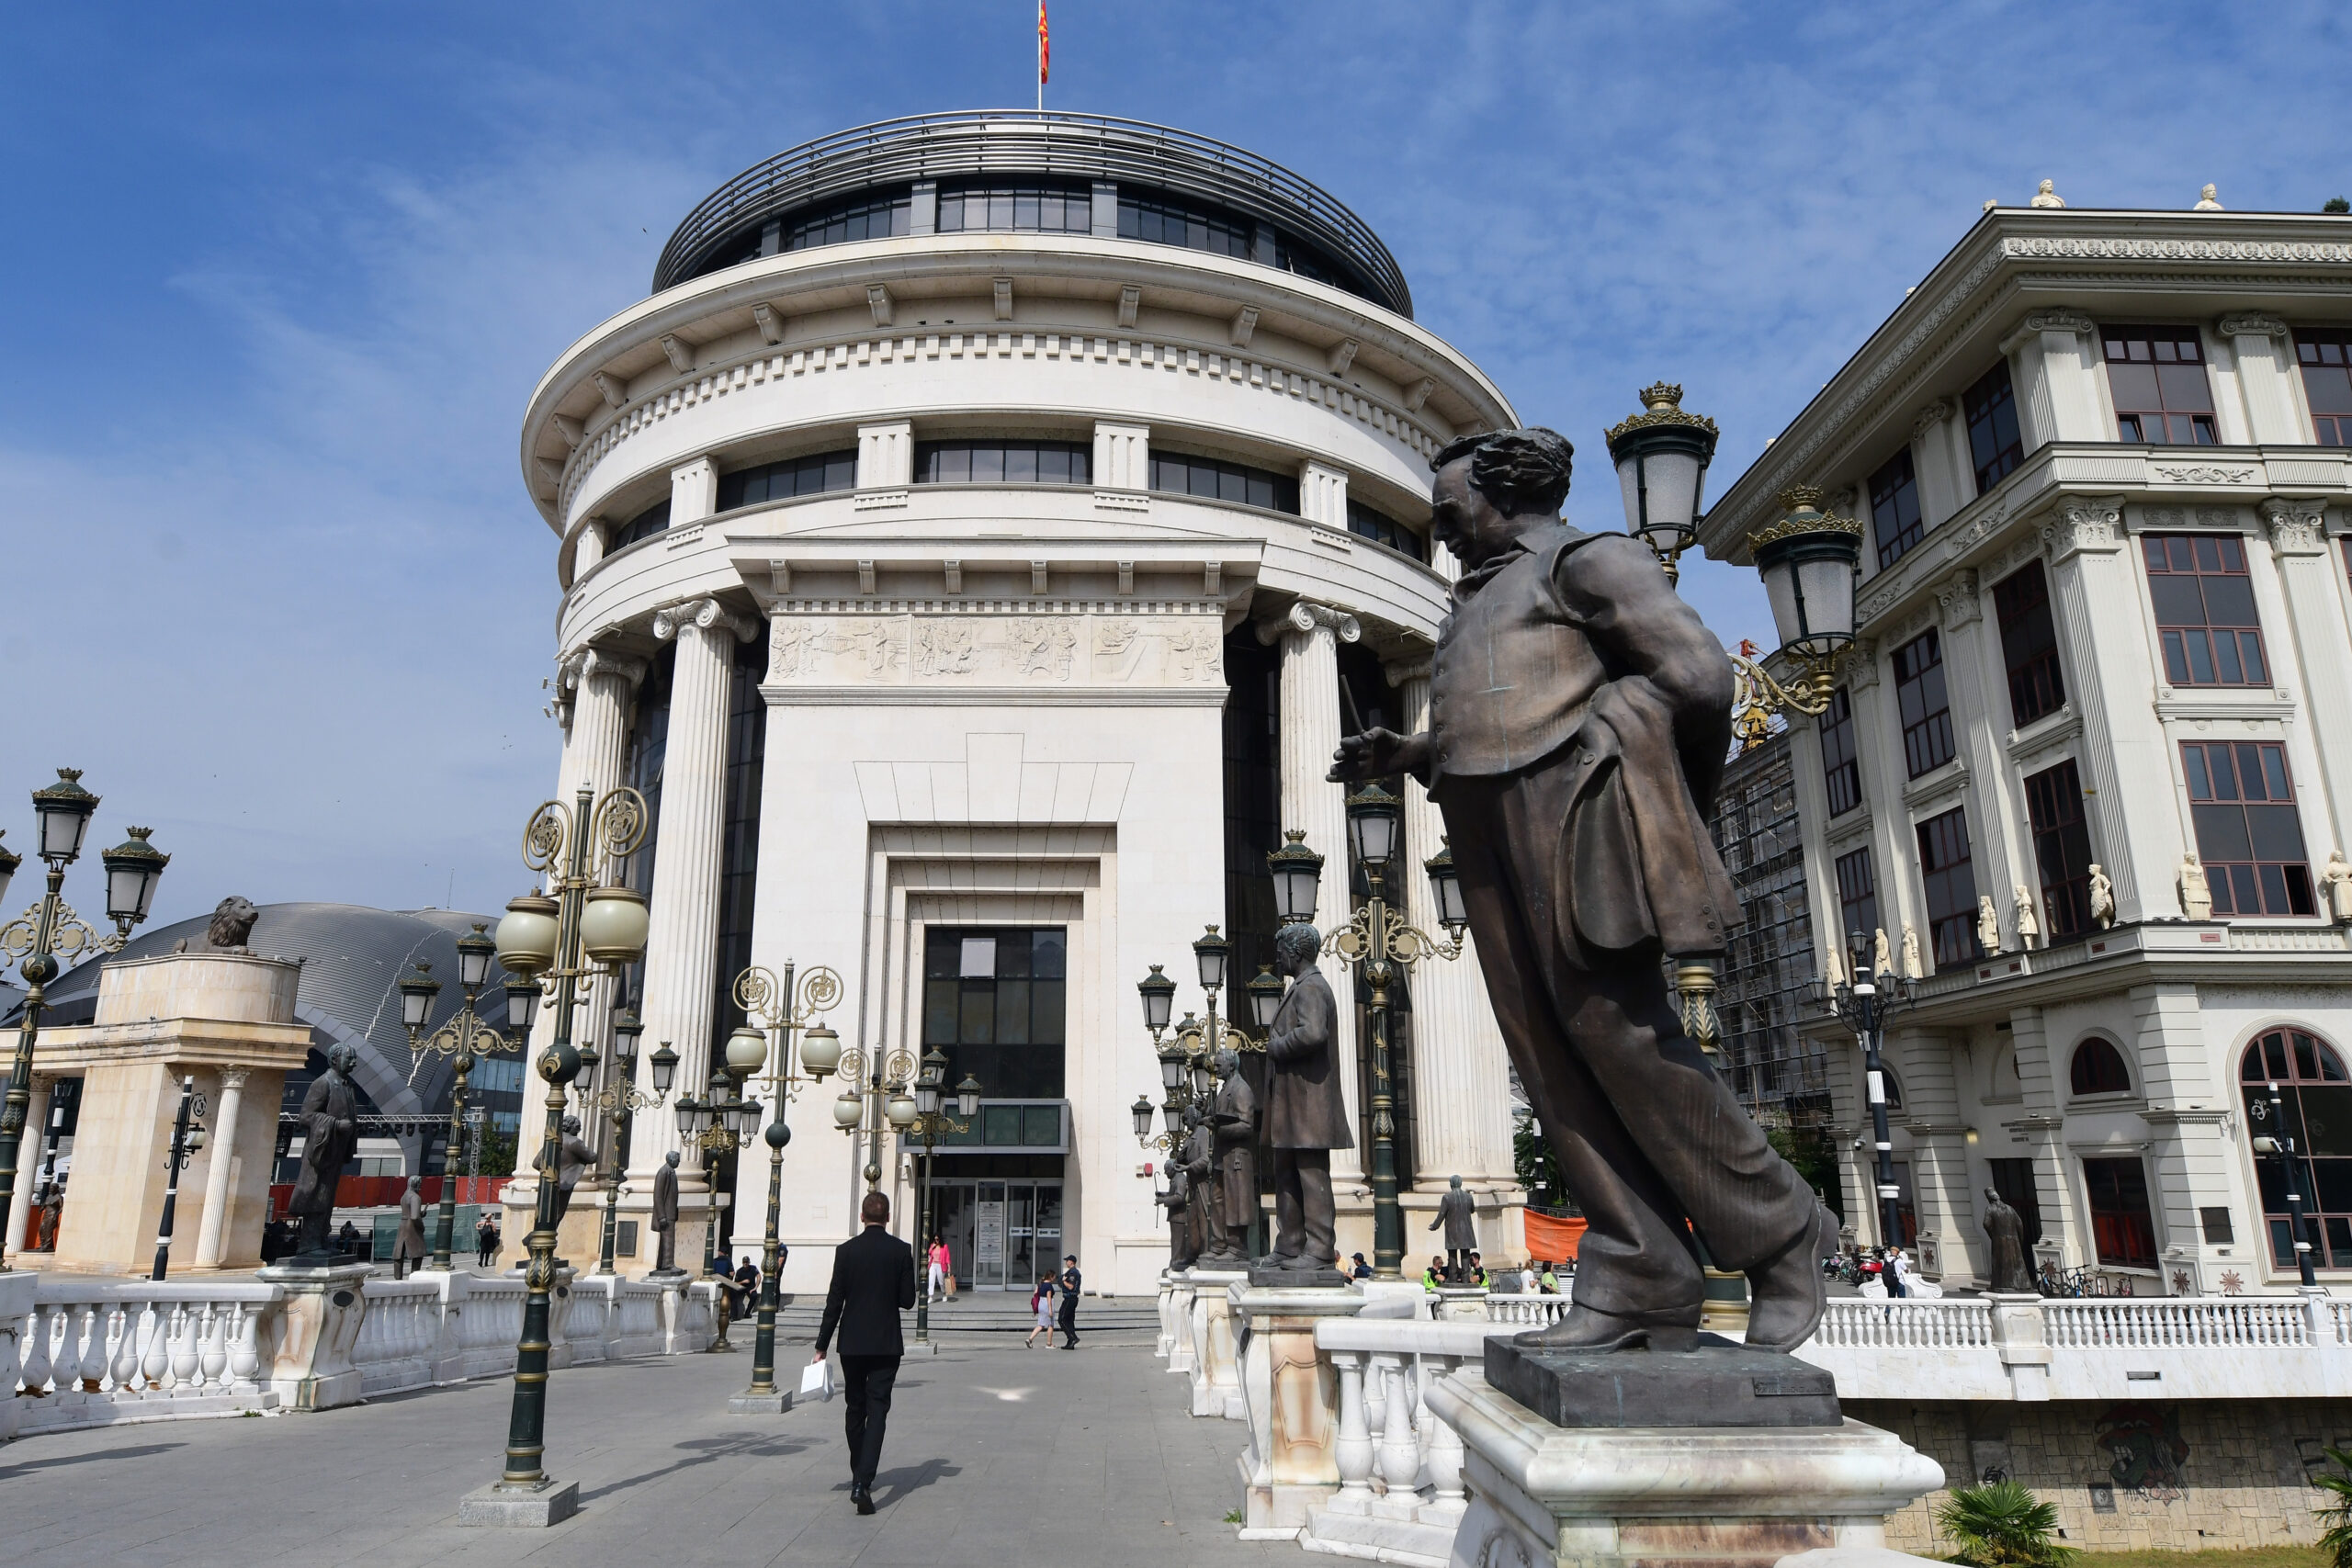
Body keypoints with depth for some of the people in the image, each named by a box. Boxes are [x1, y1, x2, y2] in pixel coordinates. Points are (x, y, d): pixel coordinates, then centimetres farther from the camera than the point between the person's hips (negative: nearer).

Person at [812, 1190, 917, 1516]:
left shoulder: (846, 1250, -5)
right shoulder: (901, 1250, -5)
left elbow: (834, 1302, -5)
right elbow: (907, 1300, -4)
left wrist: (821, 1346, 1)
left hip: (853, 1343, 1)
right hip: (887, 1344, -1)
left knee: (854, 1409, 16)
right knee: (877, 1410, -2)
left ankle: (859, 1475, 27)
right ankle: (863, 1482, -15)